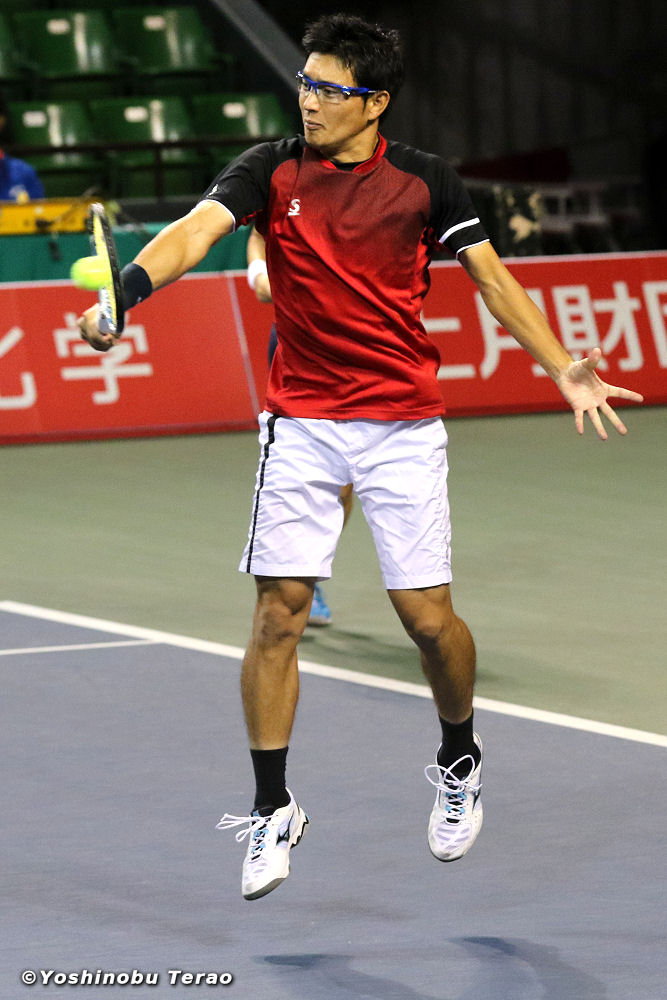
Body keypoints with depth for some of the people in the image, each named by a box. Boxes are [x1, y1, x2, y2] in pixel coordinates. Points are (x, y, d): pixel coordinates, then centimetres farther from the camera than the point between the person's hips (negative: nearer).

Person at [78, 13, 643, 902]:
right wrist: (125, 292, -38)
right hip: (300, 422, 1)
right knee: (279, 610, -4)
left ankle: (459, 761, 28)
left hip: (403, 426, 0)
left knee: (428, 616, -1)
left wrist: (561, 367, -3)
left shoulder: (424, 181, -2)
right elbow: (195, 230, -19)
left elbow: (492, 277, 6)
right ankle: (273, 811, 8)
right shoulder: (271, 171, -3)